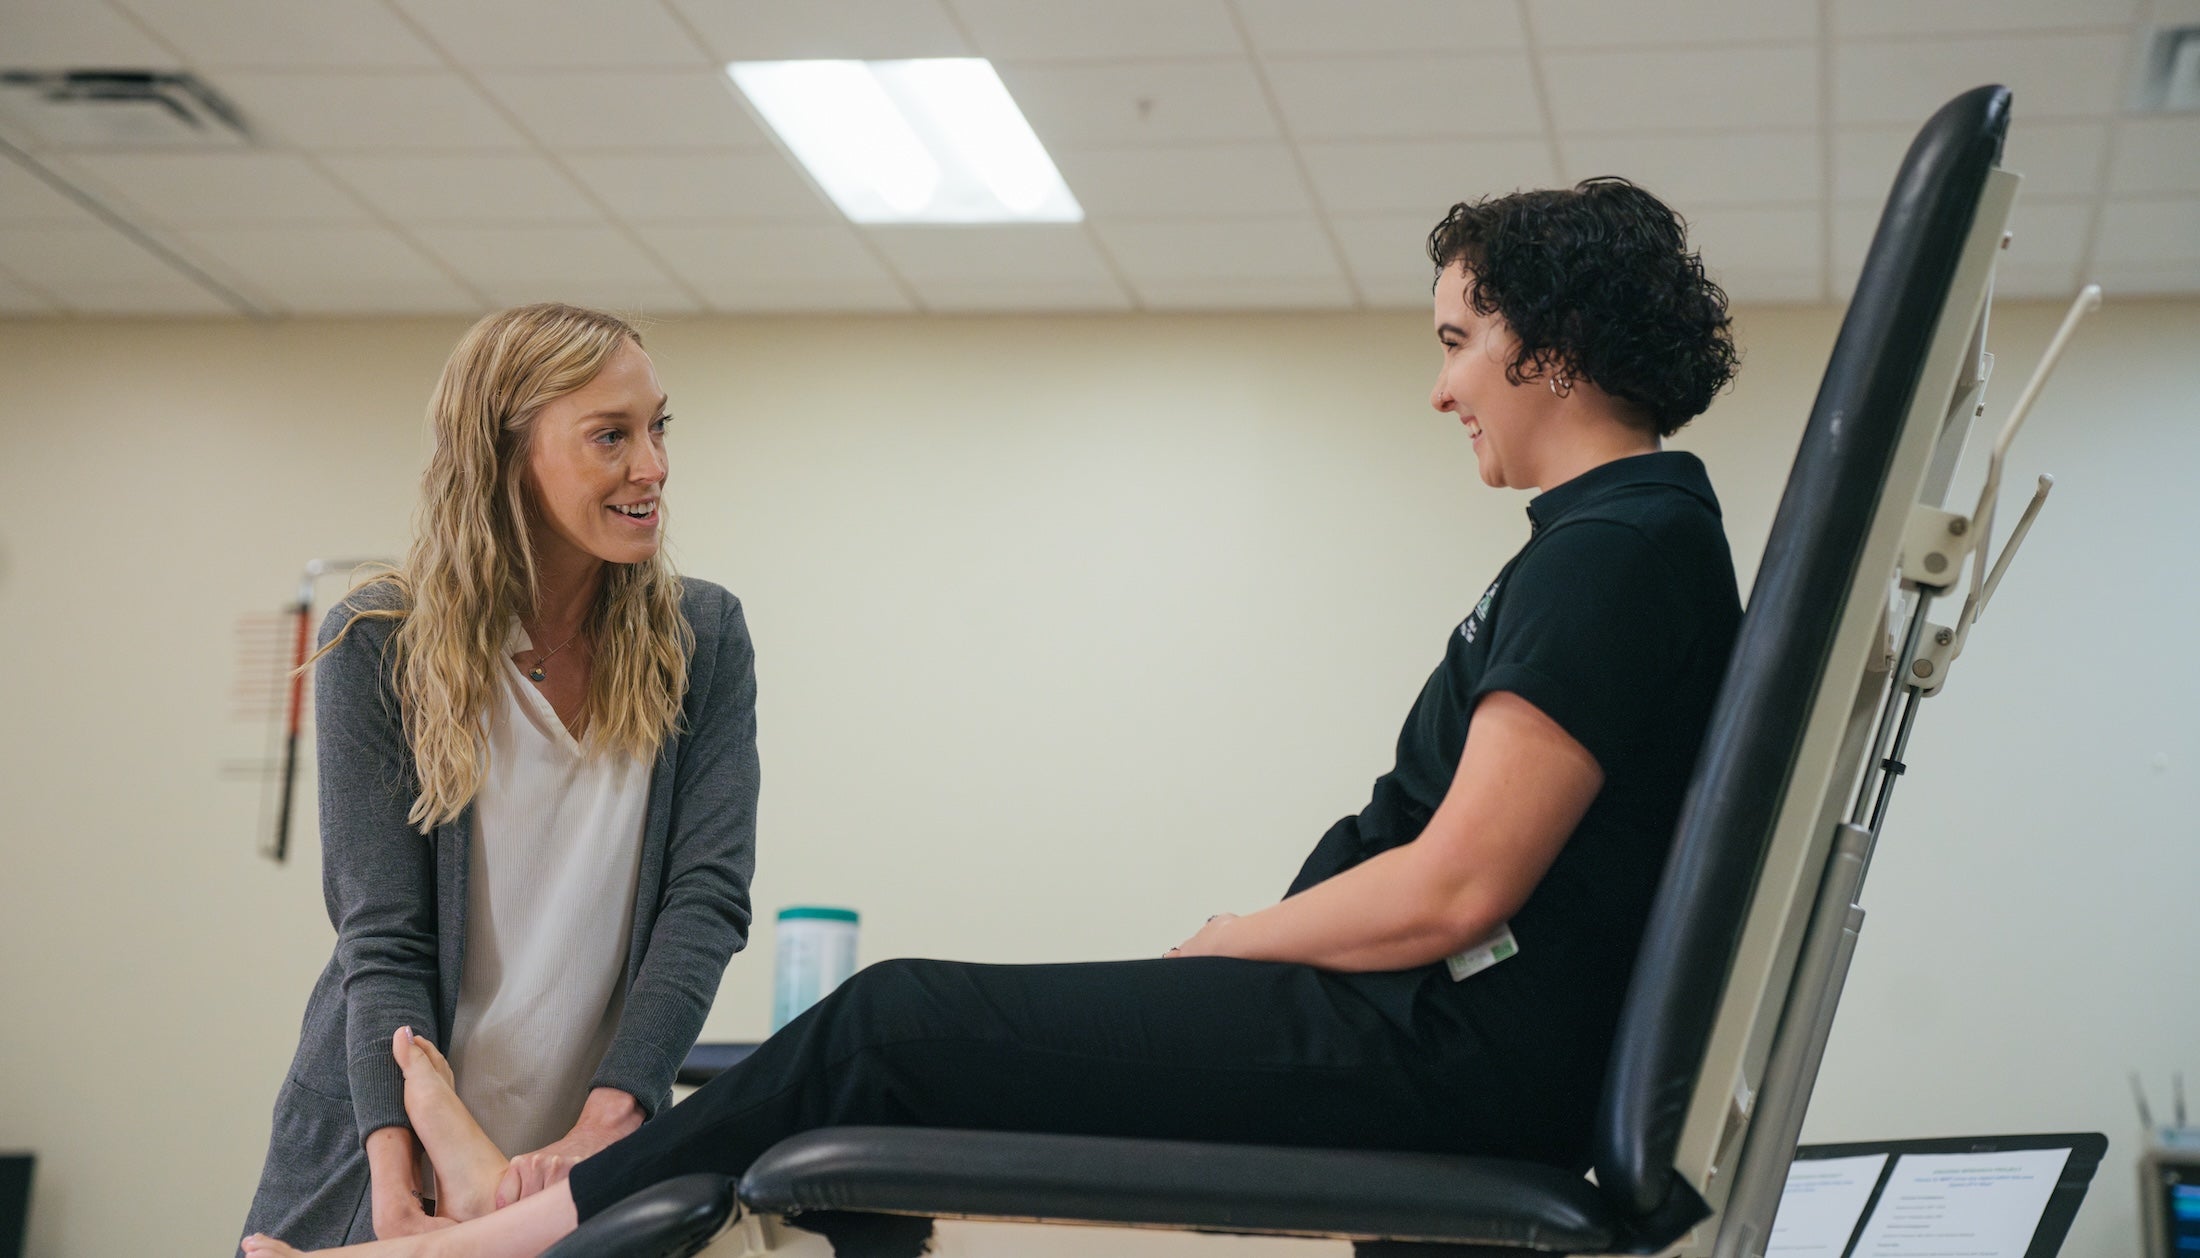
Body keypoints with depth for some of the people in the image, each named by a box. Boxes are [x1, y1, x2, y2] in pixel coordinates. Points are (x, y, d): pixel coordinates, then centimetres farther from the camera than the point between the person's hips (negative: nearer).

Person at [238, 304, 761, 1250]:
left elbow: (708, 896, -10)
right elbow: (382, 937, -10)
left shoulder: (701, 639, -3)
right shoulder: (379, 647, -7)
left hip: (593, 1155, 1)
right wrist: (397, 1170, -24)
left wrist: (600, 1127, -22)